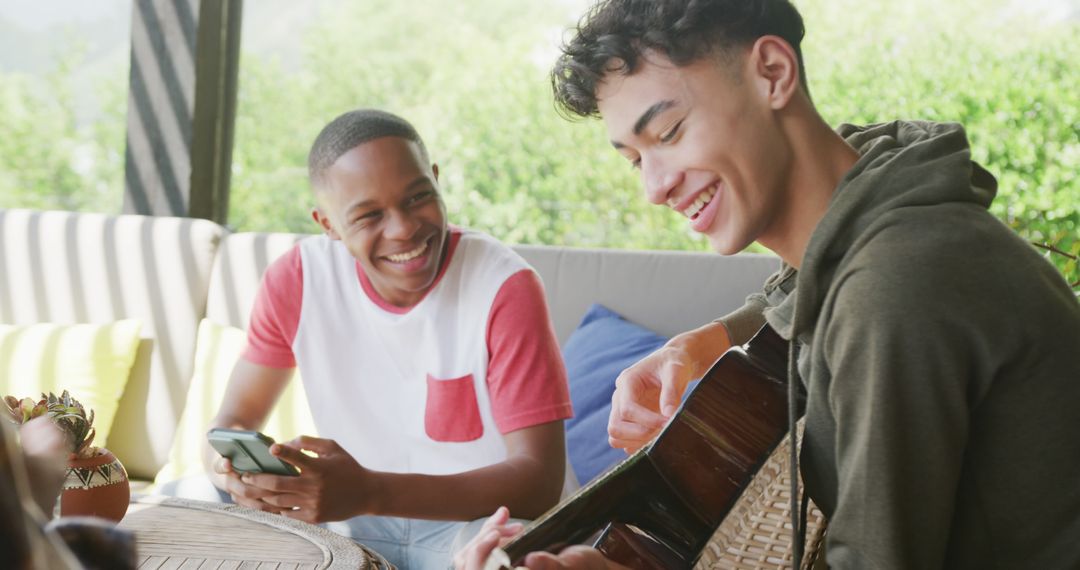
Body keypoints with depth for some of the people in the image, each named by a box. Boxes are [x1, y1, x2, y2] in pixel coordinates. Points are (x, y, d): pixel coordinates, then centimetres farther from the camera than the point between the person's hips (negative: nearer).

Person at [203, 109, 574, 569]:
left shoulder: (506, 289, -21)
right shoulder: (296, 280, -8)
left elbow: (539, 479, -25)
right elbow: (237, 417, 1)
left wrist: (370, 492, -38)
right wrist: (231, 465, -26)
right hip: (352, 514, 4)